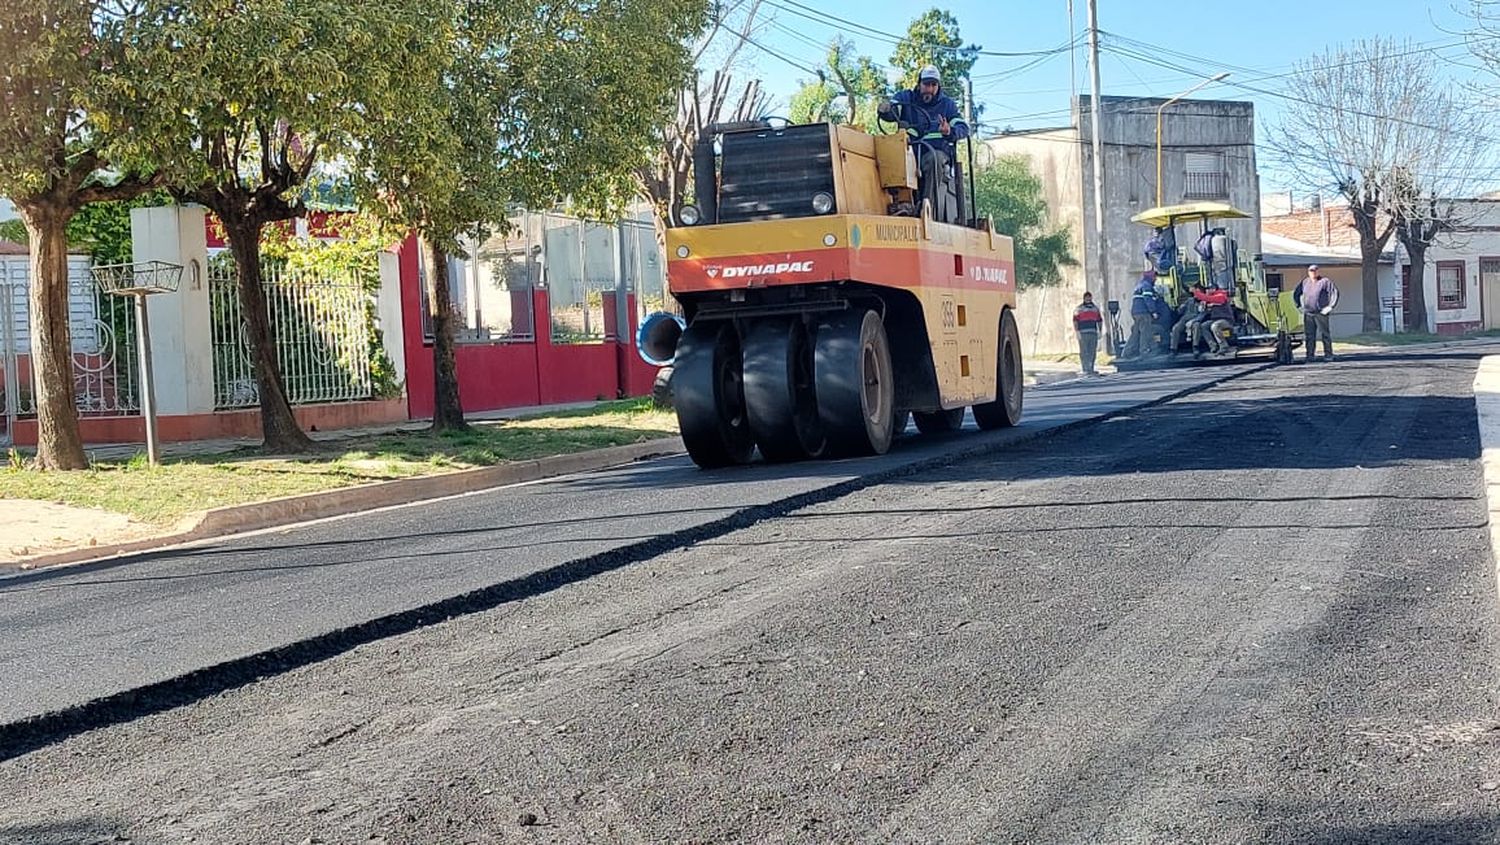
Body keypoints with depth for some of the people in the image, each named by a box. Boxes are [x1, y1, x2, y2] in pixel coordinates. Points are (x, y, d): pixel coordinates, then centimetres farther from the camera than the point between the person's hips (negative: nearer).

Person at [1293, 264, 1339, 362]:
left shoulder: (1325, 281, -3)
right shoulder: (1305, 282, 11)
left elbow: (1335, 292, -8)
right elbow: (1296, 293, 24)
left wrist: (1330, 306, -12)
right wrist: (1299, 305, 15)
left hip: (1321, 313, -4)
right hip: (1308, 314, 4)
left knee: (1325, 334, 2)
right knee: (1309, 335, 3)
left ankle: (1328, 355, 8)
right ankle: (1310, 356, 7)